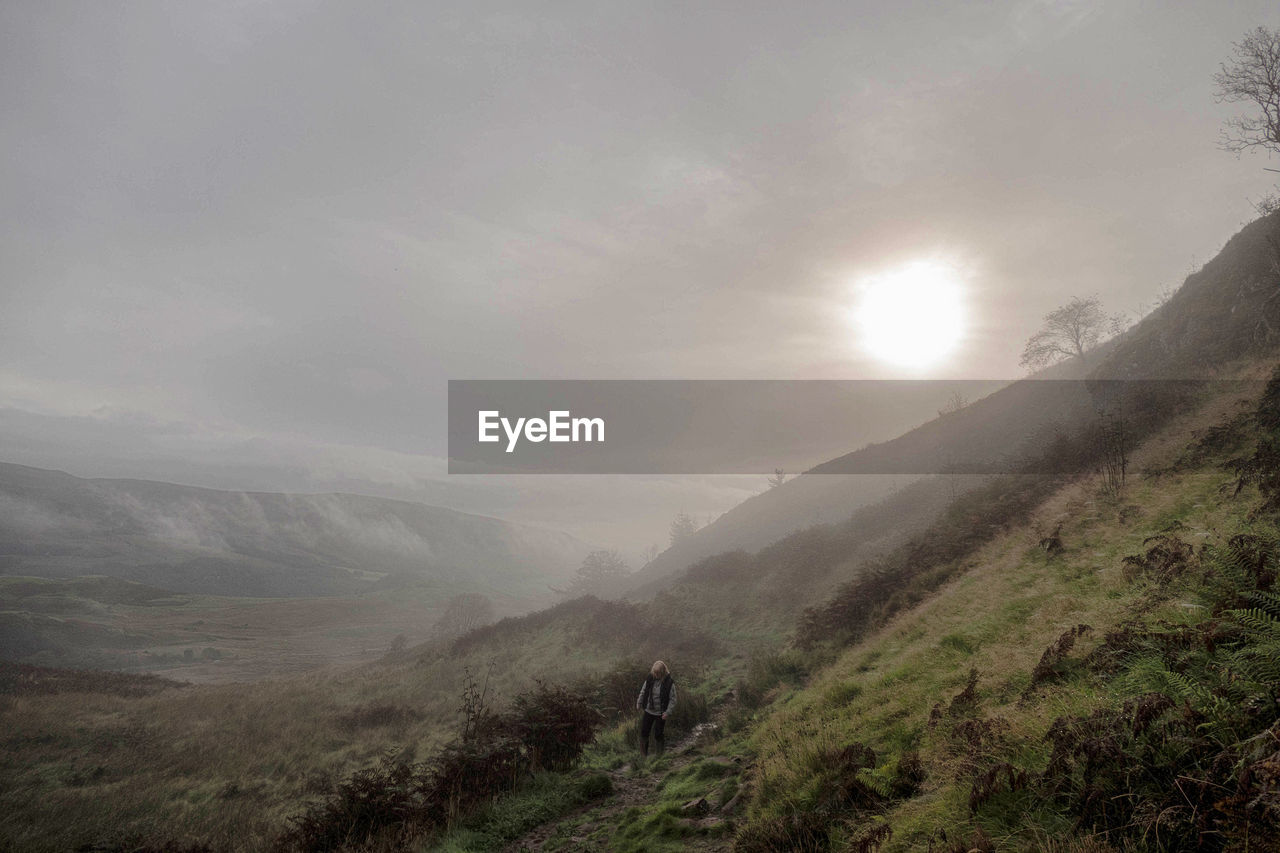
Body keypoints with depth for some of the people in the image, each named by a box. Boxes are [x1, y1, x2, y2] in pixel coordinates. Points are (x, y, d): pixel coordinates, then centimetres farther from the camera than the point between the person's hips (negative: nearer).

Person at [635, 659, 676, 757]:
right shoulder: (649, 679, -6)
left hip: (660, 714, -4)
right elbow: (643, 692, 9)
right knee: (644, 732, 9)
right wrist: (639, 704, 15)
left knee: (658, 735, 4)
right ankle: (643, 755, 26)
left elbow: (672, 699, -11)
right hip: (648, 711, 4)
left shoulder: (669, 683, -16)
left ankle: (660, 755, 23)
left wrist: (668, 712, -17)